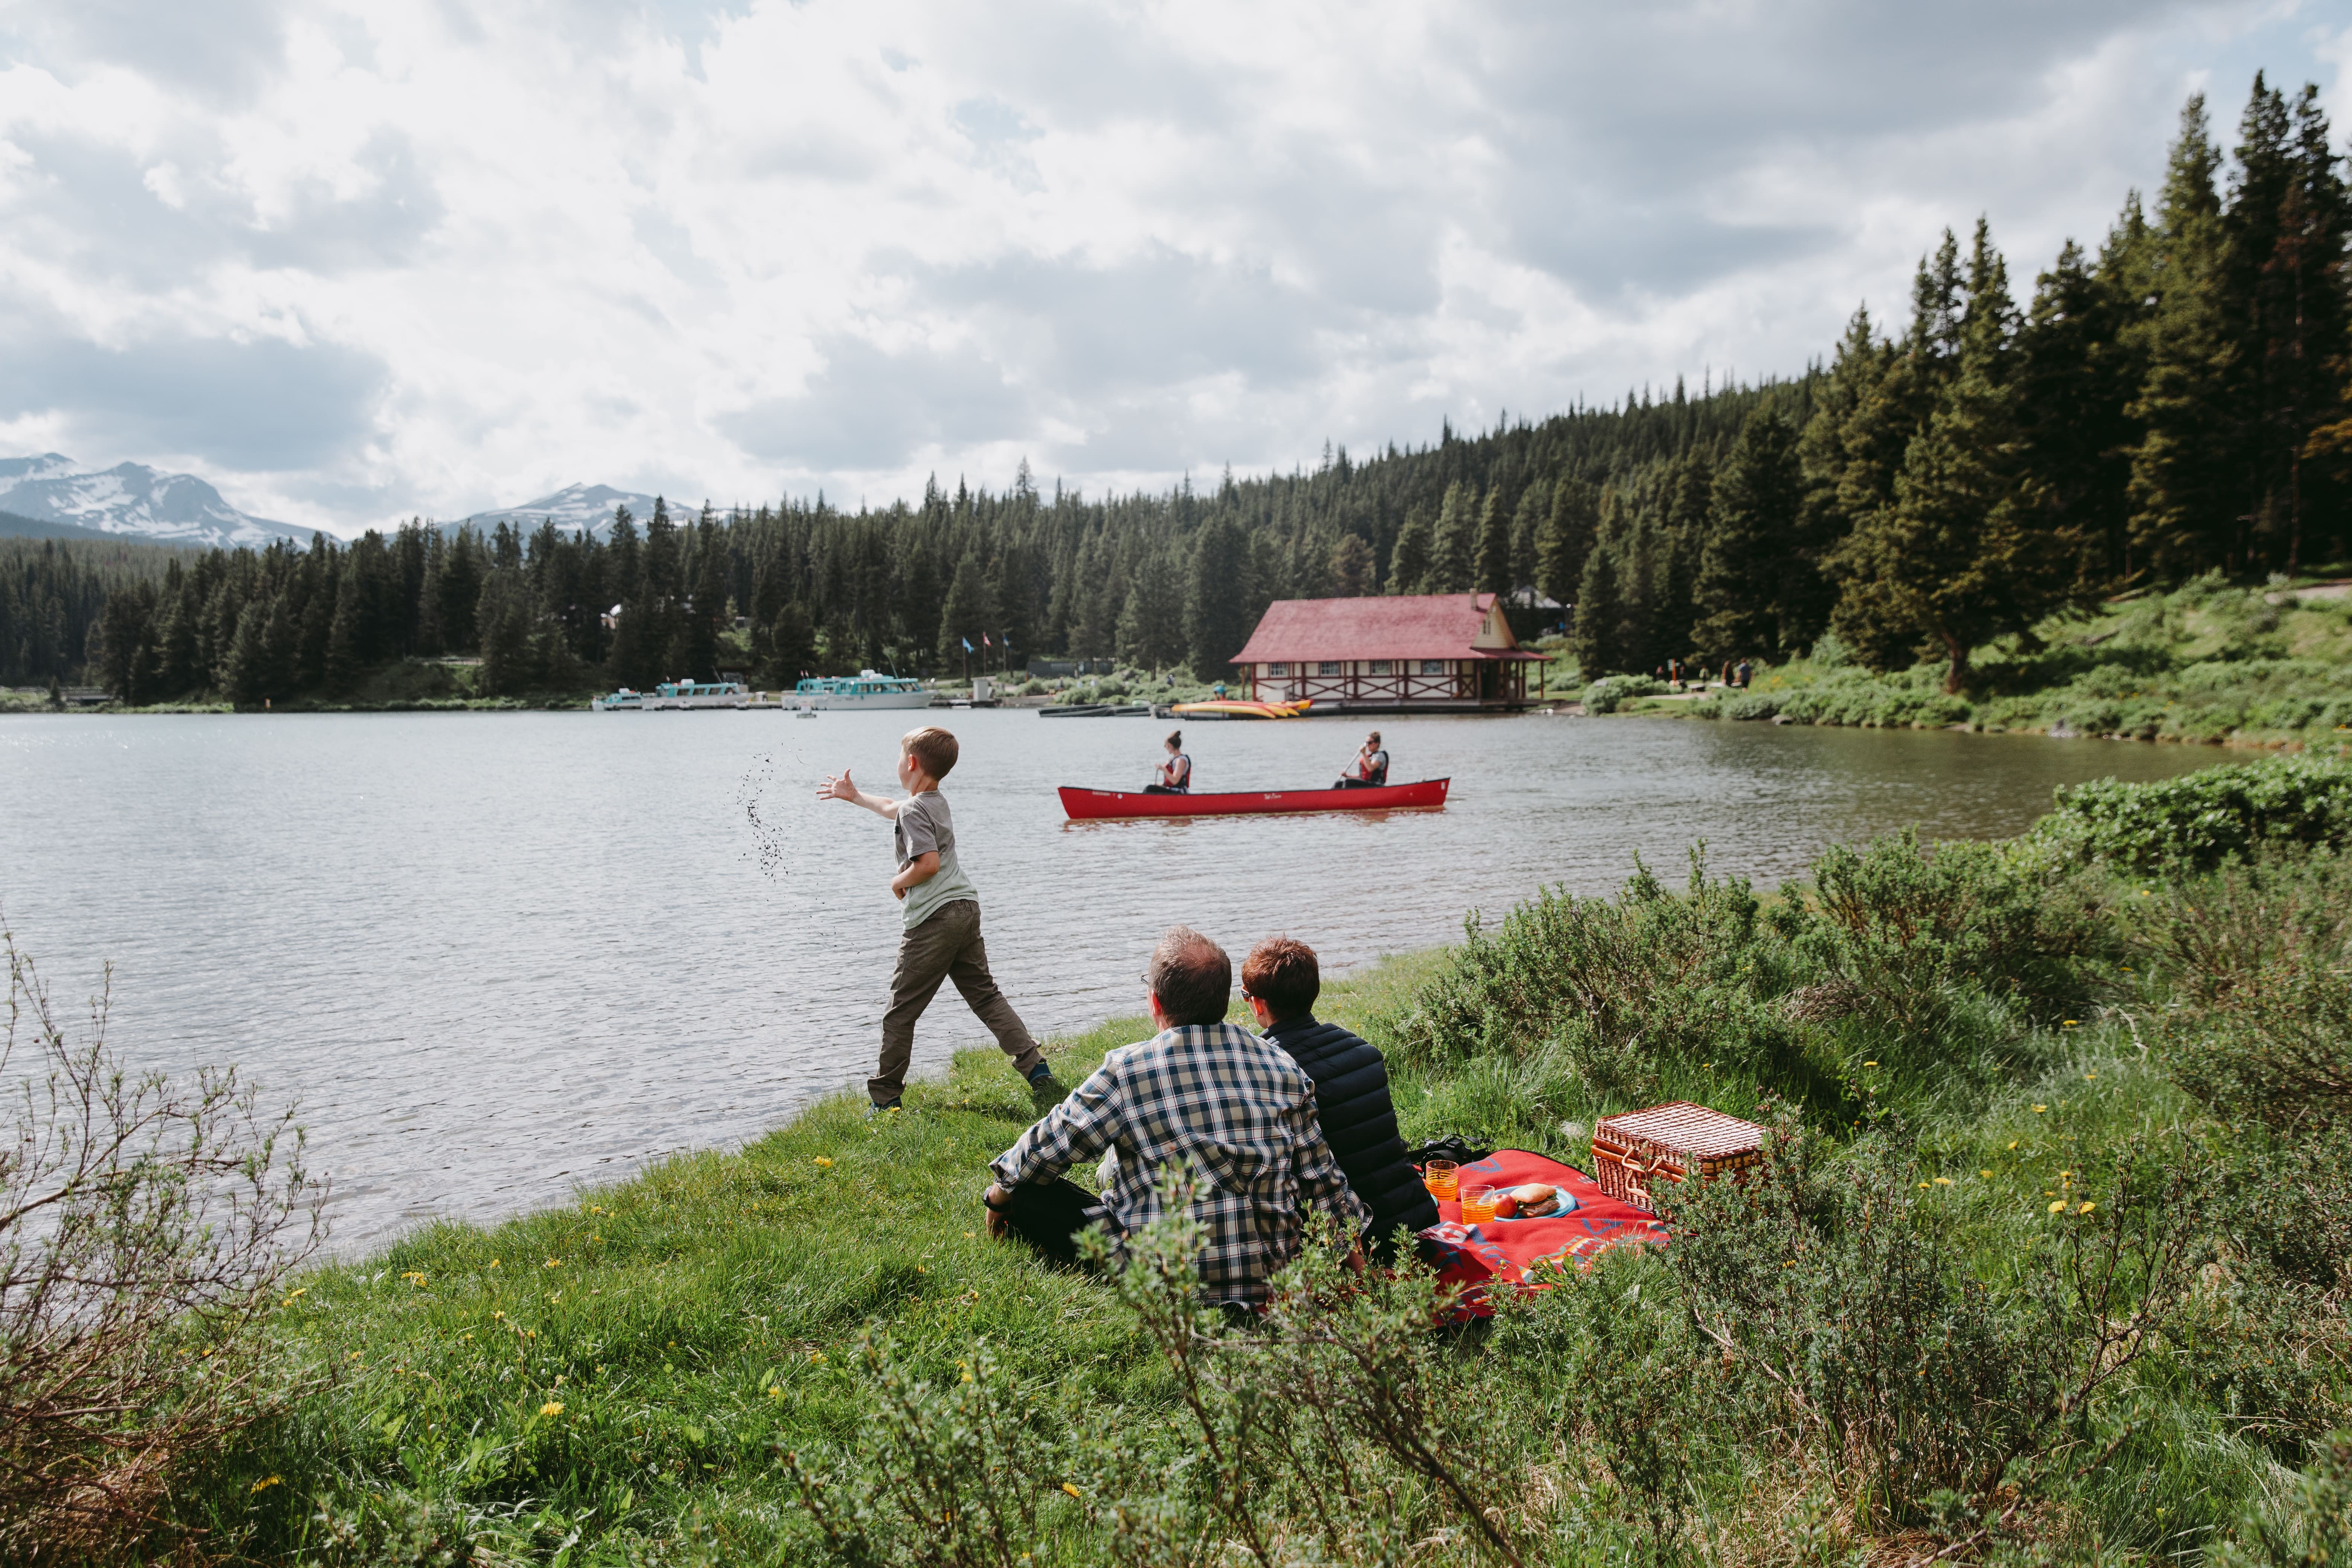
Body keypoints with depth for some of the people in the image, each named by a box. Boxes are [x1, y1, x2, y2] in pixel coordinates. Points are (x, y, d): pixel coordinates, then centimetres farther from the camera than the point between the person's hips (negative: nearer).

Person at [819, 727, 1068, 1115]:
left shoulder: (914, 811, -11)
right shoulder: (937, 802, 18)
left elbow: (929, 864, -23)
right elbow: (895, 810, 39)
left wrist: (899, 883, -4)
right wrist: (855, 796, 51)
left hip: (934, 919, -9)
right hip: (966, 908, 9)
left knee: (901, 1010, 2)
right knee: (985, 995, 9)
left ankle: (884, 1098, 10)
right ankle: (1037, 1071, -3)